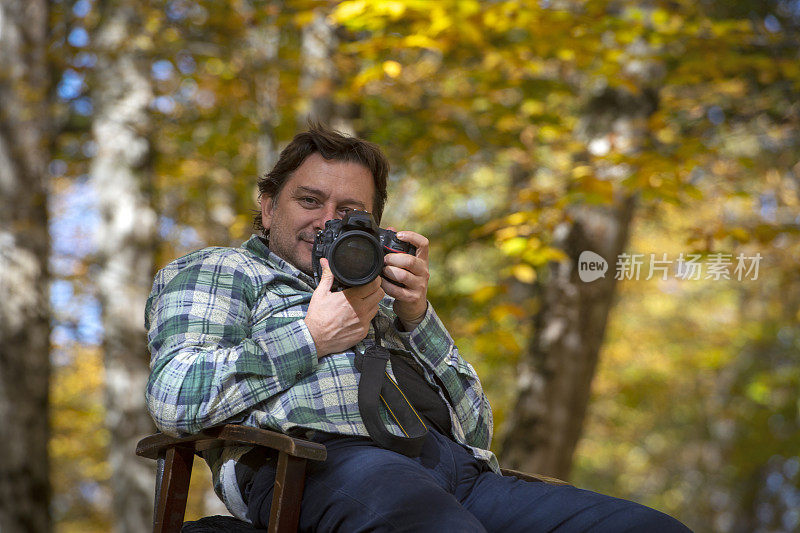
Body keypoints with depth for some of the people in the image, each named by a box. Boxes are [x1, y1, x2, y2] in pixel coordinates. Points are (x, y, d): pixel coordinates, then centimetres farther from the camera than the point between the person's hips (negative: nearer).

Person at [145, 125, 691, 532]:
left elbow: (476, 428, 26)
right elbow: (174, 398, 1)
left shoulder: (385, 300, 38)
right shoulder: (214, 270, 24)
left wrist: (416, 319, 12)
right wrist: (313, 338, 2)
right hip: (324, 456, -6)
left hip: (456, 467, 7)